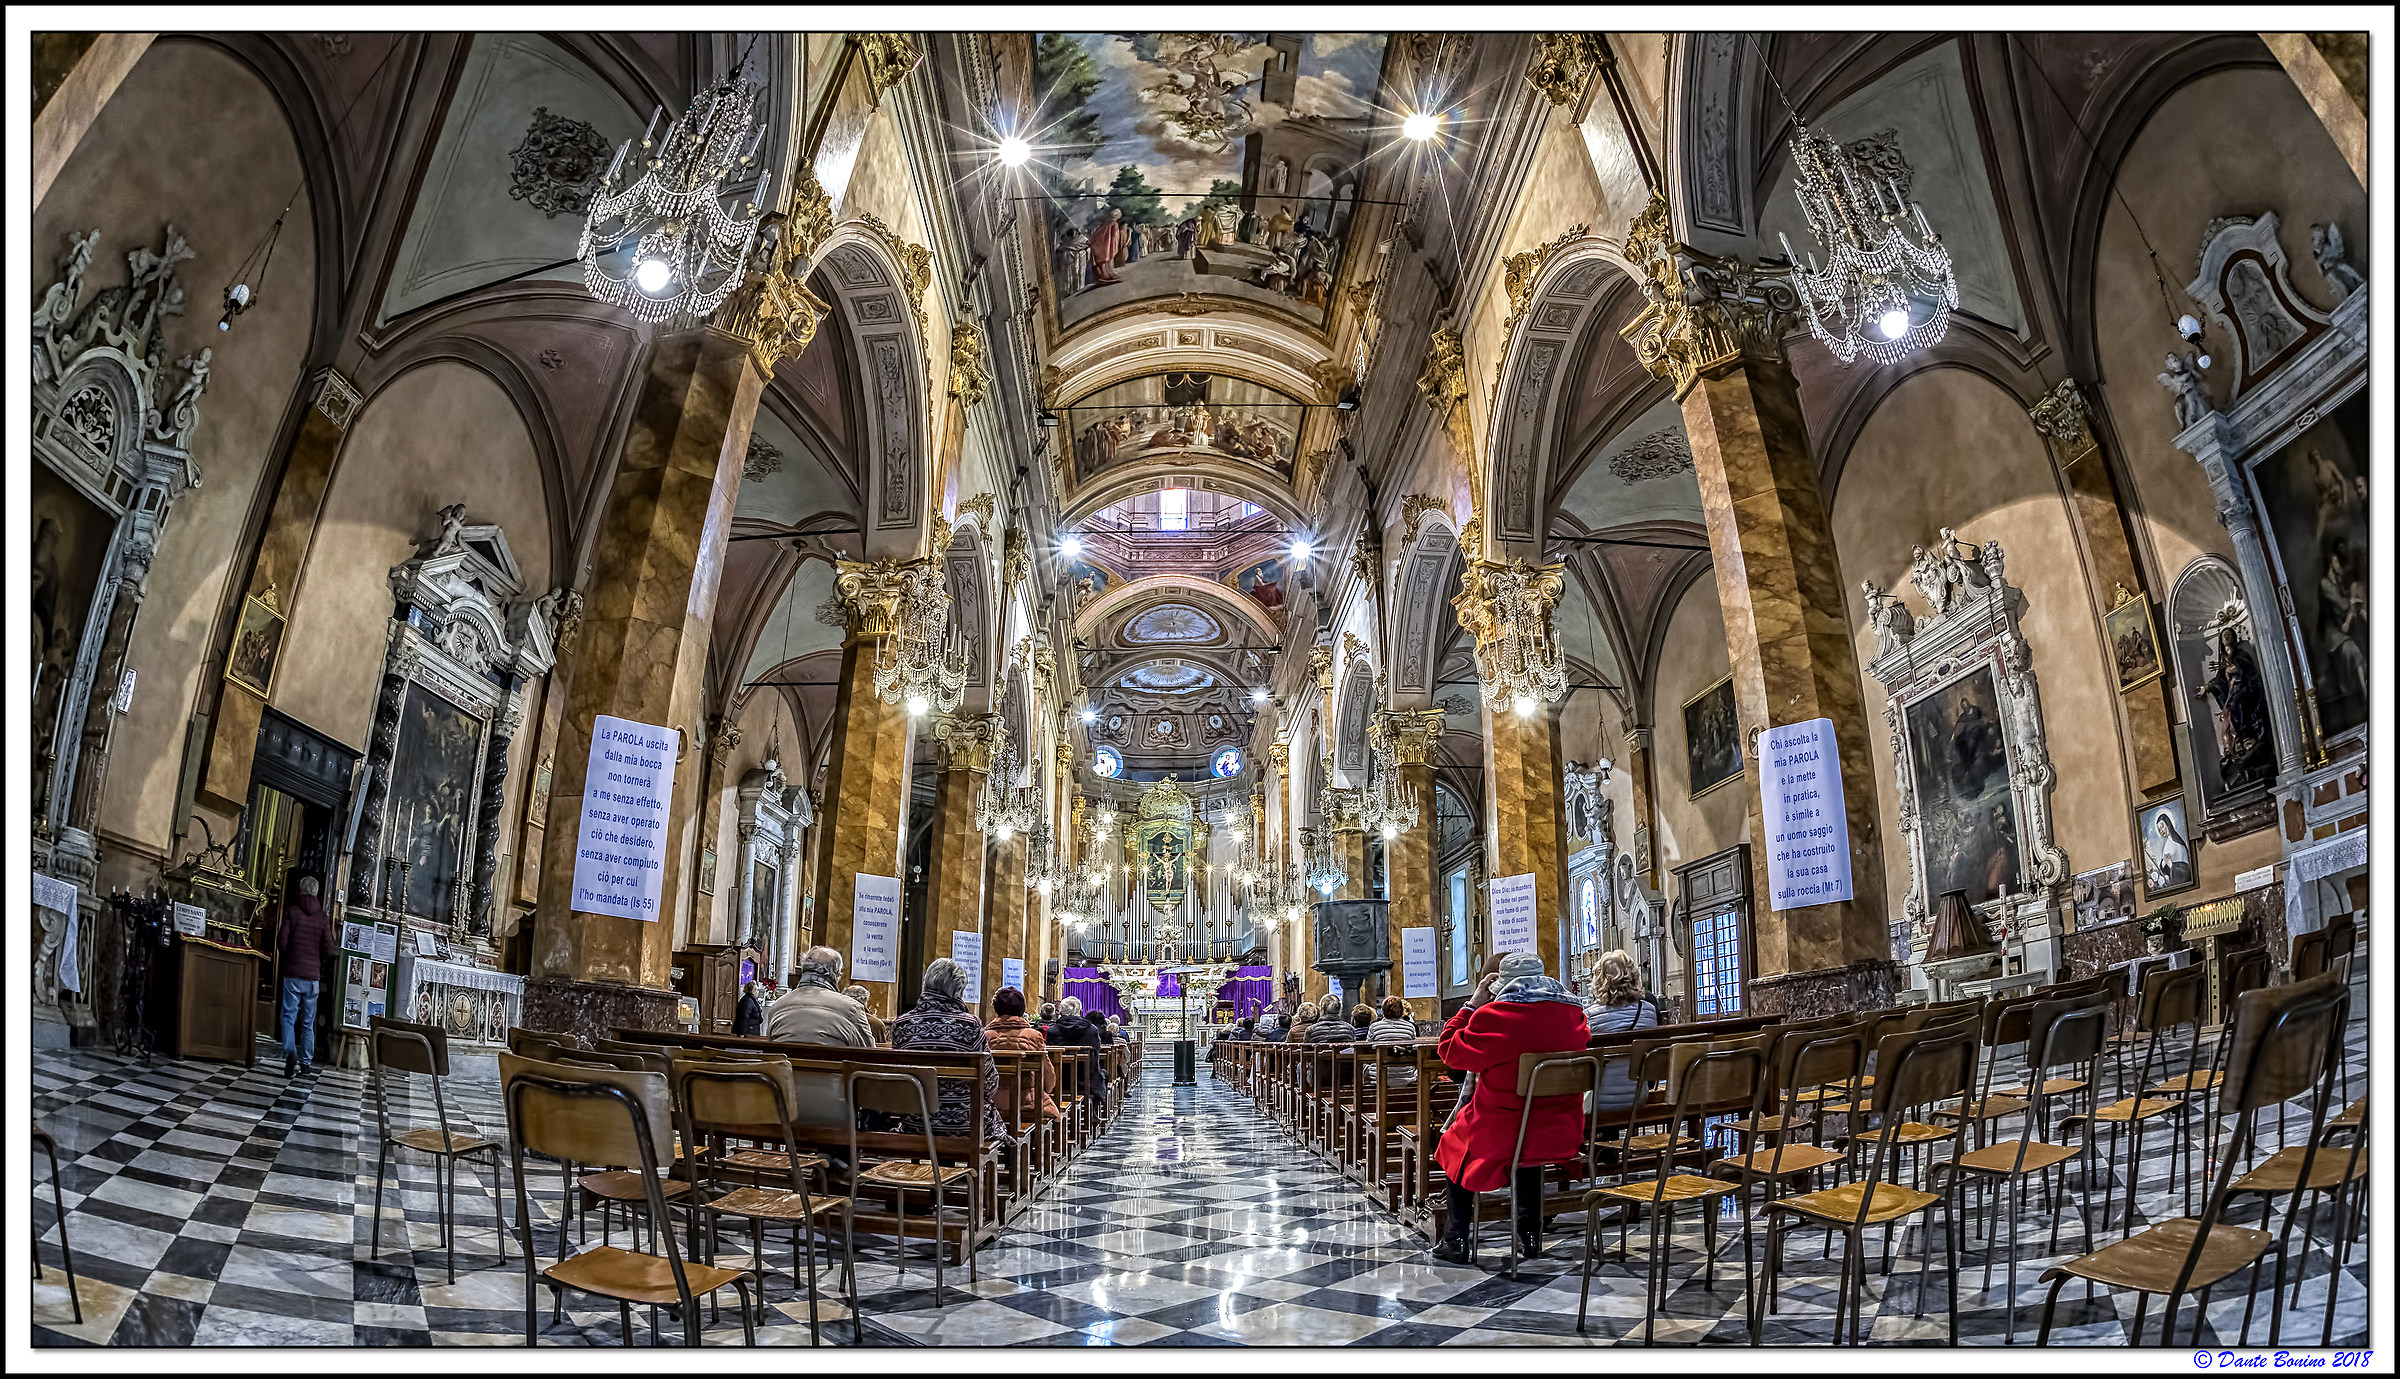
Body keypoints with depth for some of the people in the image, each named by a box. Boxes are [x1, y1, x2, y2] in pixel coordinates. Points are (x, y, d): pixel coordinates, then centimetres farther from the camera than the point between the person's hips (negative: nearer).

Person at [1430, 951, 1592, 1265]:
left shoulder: (1495, 1015, -18)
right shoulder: (1572, 1012, -3)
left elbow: (1450, 1050, -7)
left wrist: (1474, 1003, -2)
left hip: (1500, 1138, -5)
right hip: (1562, 1134, 5)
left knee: (1454, 1144, 24)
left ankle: (1456, 1240, 27)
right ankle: (1529, 1236, 39)